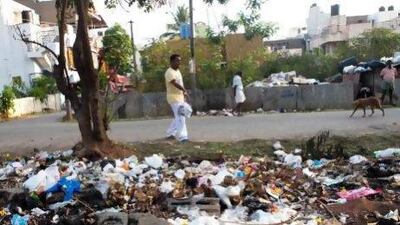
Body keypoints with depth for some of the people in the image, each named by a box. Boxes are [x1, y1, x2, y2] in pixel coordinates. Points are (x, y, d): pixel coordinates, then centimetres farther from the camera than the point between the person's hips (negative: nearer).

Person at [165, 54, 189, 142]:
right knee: (180, 117, -12)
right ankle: (182, 137, -9)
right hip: (174, 98, -10)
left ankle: (170, 133, 26)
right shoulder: (169, 72, -16)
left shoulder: (177, 71, 15)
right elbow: (175, 84, -29)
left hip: (180, 97, 10)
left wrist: (183, 92, 11)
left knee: (178, 117, 15)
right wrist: (185, 91, -28)